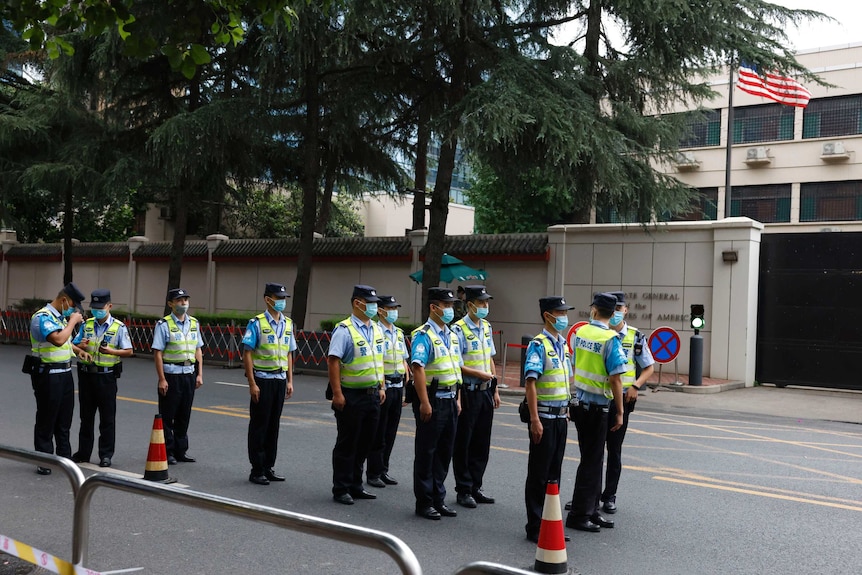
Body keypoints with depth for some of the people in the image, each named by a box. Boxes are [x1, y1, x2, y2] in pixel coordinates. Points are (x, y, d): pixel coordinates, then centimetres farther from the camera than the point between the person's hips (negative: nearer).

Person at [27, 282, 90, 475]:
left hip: (65, 372, 9)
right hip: (48, 374, -9)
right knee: (46, 419, 1)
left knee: (64, 418, 15)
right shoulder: (43, 317, -17)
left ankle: (64, 456, 25)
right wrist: (72, 321, -20)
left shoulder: (61, 317, 12)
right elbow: (58, 340, -32)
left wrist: (79, 350, 12)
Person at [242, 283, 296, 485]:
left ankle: (269, 467, 20)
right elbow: (247, 354, -10)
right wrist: (252, 384, -15)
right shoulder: (257, 323, -8)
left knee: (274, 425, 11)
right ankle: (257, 470, 9)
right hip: (262, 379, -5)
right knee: (259, 425, 1)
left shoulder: (287, 324, 10)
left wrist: (290, 381, 9)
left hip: (280, 379, 6)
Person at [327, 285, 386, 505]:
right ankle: (341, 489, 12)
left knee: (364, 443, 14)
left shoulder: (377, 329, 11)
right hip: (351, 396, -7)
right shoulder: (344, 330, -13)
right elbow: (333, 361, -17)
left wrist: (381, 387, 14)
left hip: (372, 395, 7)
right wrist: (337, 394, -20)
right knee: (347, 444, 2)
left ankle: (355, 486, 26)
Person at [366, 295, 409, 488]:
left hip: (398, 386, 7)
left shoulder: (399, 333, 13)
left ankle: (383, 470, 22)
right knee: (378, 433, 0)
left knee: (391, 432, 12)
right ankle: (374, 474, 10)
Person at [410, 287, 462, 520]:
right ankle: (424, 503, 10)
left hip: (449, 399, 8)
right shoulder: (423, 335, -12)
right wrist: (424, 402, -23)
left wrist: (457, 399, 16)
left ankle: (438, 499, 23)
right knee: (426, 452, 1)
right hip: (432, 399, -8)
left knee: (444, 451, 13)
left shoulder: (451, 335, 14)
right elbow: (418, 368, -20)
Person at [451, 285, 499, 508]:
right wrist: (480, 374, -18)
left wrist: (495, 390, 14)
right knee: (463, 443, 2)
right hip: (468, 392, -7)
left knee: (482, 442, 12)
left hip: (485, 391, 7)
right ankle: (463, 490, 11)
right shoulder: (459, 329, -12)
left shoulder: (486, 327, 11)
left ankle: (475, 487, 22)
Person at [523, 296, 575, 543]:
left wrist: (566, 412, 16)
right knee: (539, 474, 0)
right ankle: (535, 528, 8)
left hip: (560, 416, 8)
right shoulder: (538, 345, -12)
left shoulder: (564, 344, 13)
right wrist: (535, 419, -22)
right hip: (544, 416, -8)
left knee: (554, 472, 13)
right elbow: (530, 382, -17)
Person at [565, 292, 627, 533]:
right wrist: (619, 412, -10)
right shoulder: (611, 339, -16)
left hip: (578, 402, 7)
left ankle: (591, 510, 25)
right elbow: (615, 378, -18)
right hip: (597, 405, -7)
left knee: (593, 458, 16)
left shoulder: (580, 332, 4)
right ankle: (578, 515, 7)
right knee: (592, 460, 2)